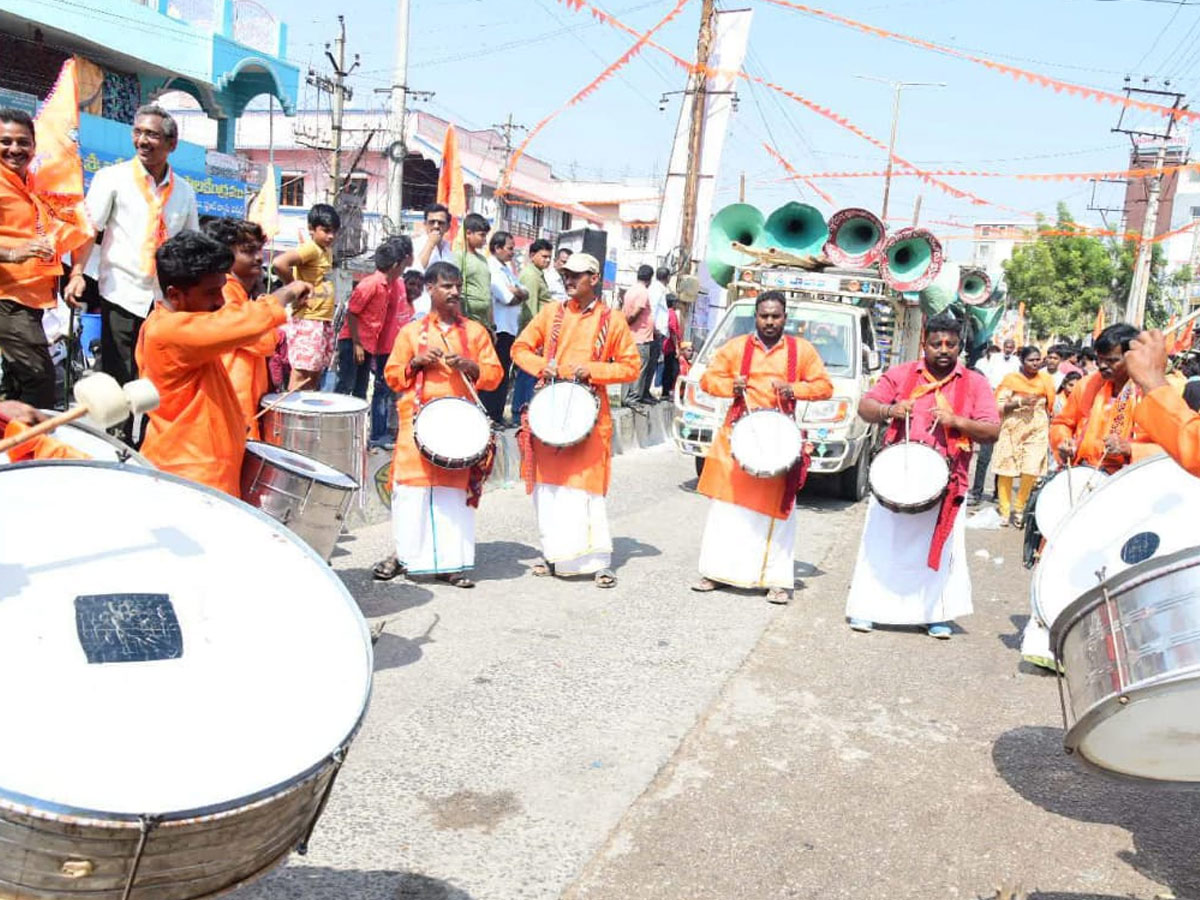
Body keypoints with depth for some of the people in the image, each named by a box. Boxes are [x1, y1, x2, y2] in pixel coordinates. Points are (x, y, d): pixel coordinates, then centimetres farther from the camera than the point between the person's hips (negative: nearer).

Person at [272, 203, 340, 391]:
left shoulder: (327, 250, 13)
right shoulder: (310, 249, -13)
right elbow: (278, 263, -28)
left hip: (325, 321, 9)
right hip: (307, 321, -9)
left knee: (316, 374, 13)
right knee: (301, 375, -9)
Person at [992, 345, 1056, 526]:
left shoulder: (1046, 379, 7)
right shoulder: (1011, 379, -2)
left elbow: (1050, 407, 16)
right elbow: (999, 406, -7)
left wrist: (1050, 430, 12)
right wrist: (1021, 402, -20)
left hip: (1037, 431, 2)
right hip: (1012, 429, -2)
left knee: (1031, 471, -9)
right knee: (1006, 472, 0)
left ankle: (1019, 508, 11)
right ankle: (1004, 511, 14)